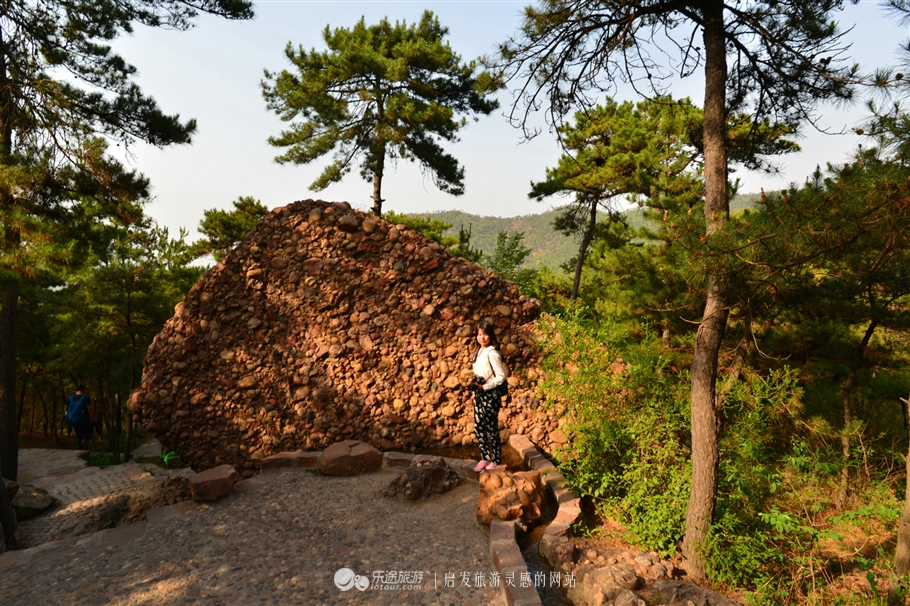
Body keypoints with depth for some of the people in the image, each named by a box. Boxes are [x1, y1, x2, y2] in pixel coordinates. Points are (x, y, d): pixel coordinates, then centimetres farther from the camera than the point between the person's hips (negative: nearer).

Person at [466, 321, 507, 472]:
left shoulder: (492, 353, -16)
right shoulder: (480, 352, 10)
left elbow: (501, 376, -18)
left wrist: (483, 386, -21)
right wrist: (475, 385, 3)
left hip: (490, 396, -8)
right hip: (479, 396, 8)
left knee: (491, 429, 1)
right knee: (478, 428, 13)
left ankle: (497, 462, 14)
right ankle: (485, 458, 26)